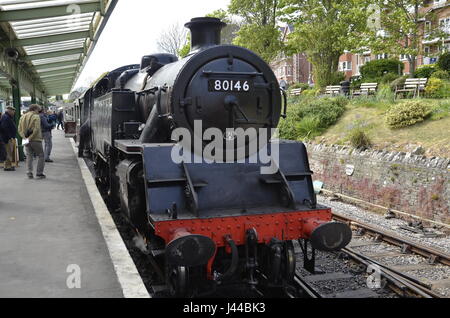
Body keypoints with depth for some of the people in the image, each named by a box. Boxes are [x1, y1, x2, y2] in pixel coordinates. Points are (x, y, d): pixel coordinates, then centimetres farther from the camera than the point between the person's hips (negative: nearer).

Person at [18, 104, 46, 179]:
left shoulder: (22, 117, 12)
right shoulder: (36, 117, -8)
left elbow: (20, 130, 7)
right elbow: (36, 129, -19)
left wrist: (25, 137, 1)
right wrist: (30, 138, -13)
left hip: (27, 140, 6)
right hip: (35, 140, -6)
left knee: (29, 156, 13)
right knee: (41, 156, 5)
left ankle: (29, 173, 5)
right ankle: (39, 173, 1)